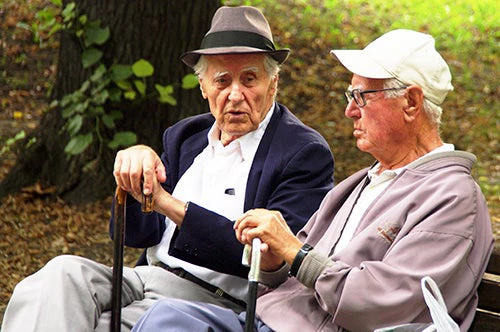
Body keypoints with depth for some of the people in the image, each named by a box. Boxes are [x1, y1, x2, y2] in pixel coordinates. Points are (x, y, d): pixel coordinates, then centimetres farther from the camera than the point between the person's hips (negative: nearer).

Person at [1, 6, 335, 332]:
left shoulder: (306, 154, -2)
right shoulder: (185, 136, 19)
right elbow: (137, 233, 12)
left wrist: (169, 204, -19)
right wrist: (135, 165, -10)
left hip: (215, 301, -6)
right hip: (145, 279, 6)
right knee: (64, 273, -26)